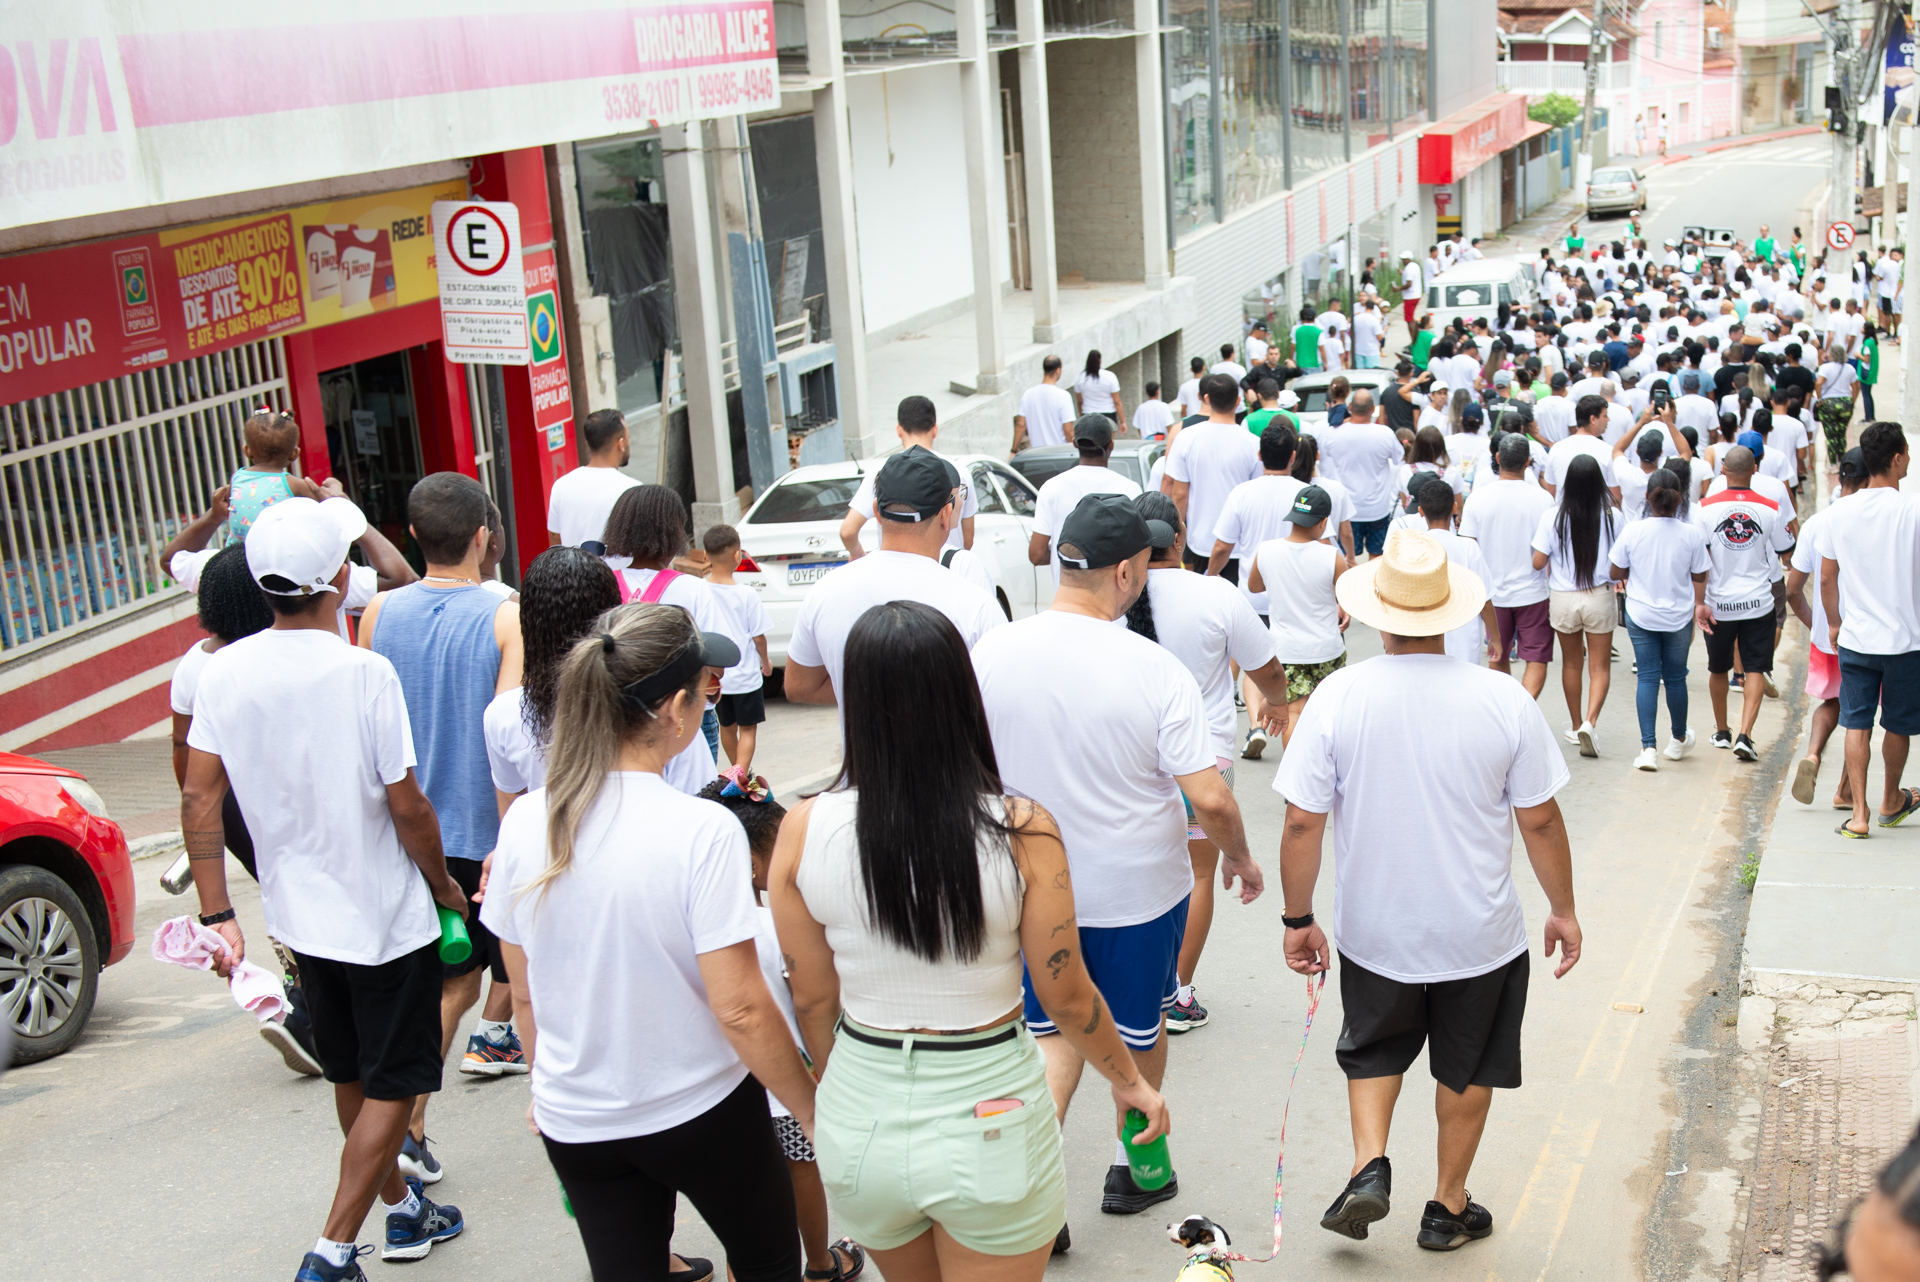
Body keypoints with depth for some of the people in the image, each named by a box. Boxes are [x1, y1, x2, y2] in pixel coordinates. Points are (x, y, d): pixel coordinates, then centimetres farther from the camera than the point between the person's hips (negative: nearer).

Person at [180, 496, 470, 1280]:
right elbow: (407, 807, -18)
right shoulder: (363, 672, -21)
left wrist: (217, 914, -1)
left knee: (352, 1079, 22)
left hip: (300, 917, 6)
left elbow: (199, 797, -6)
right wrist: (443, 887, -2)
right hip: (384, 919, -6)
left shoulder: (225, 672, -6)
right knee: (390, 1089, 7)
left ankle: (403, 1212, 39)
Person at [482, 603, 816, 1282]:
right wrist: (813, 1112, -8)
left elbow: (525, 996, 2)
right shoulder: (702, 831, -23)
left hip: (575, 1123, 4)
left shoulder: (525, 822, -9)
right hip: (701, 1111, -4)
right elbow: (740, 1009, -21)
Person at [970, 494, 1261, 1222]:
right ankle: (1134, 1170, 40)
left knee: (1054, 1037, 17)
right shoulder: (1154, 671, -21)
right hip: (1139, 889, -2)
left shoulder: (990, 652, -12)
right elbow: (1210, 799, -21)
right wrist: (1240, 859, -1)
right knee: (1138, 1031, 21)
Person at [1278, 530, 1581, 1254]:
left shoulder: (1338, 697, -16)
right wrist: (1563, 910, 8)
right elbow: (1540, 821, -7)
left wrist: (1298, 919, 0)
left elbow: (1303, 822, -13)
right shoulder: (1504, 700, -15)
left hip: (1374, 931, 0)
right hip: (1480, 935, 0)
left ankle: (1370, 1165, 8)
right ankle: (1448, 1207, 31)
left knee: (1373, 1049, 26)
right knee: (1467, 1067, 21)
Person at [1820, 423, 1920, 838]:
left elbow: (1826, 577, 4)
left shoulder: (1841, 512, -3)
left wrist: (1833, 622, 18)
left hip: (1854, 637, 2)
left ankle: (1858, 813, 0)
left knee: (1856, 725, 6)